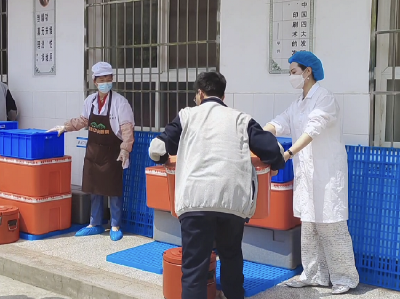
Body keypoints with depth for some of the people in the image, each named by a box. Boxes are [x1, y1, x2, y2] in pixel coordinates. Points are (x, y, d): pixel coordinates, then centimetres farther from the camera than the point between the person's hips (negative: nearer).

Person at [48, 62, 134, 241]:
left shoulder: (120, 102, -13)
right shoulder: (90, 100, 4)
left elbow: (127, 128, -16)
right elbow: (83, 121, 18)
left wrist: (125, 149, -24)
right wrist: (65, 127, 11)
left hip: (112, 152, -5)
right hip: (93, 151, 6)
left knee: (114, 191, 4)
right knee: (95, 190, 14)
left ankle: (115, 226, 17)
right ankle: (95, 224, 27)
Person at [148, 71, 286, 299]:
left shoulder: (187, 115, 14)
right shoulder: (241, 119, 16)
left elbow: (157, 151, 13)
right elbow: (275, 152, 10)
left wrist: (165, 158, 36)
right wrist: (273, 165, 32)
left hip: (196, 199, -2)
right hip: (233, 199, 2)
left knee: (194, 267, 2)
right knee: (231, 256, 26)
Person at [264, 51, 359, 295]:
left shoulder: (324, 98, -12)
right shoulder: (299, 104, 14)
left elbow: (312, 130, -26)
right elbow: (278, 124, 5)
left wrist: (288, 153, -37)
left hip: (327, 173, -8)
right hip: (306, 174, 8)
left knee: (331, 226, -2)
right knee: (308, 226, 12)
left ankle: (345, 277, 12)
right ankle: (314, 275, 23)